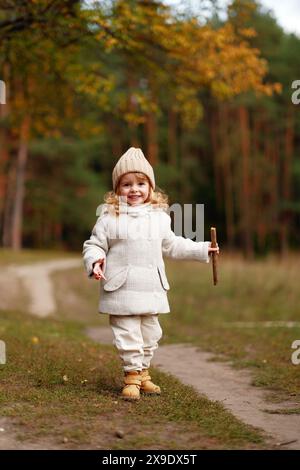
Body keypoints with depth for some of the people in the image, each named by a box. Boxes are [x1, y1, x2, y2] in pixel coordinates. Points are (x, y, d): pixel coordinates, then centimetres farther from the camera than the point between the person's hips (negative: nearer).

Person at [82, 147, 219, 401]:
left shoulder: (159, 217, 8)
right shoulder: (109, 218, -5)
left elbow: (172, 245, 21)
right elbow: (94, 244, -1)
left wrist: (202, 249, 21)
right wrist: (95, 261, -22)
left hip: (152, 289, 5)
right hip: (122, 290, -4)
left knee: (150, 334, 14)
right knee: (127, 335, -1)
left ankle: (143, 372, 30)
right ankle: (132, 375, 12)